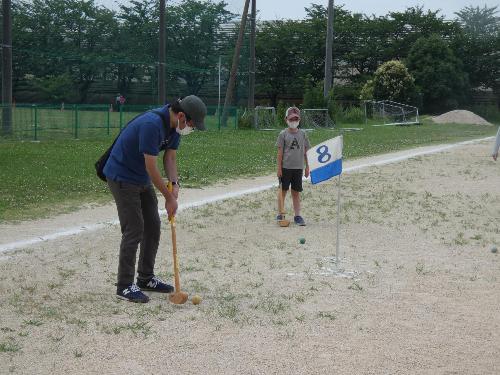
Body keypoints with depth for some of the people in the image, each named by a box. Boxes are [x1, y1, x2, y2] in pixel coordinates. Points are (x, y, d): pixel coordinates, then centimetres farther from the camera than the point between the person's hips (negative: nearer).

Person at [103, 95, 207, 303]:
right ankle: (124, 286, 0)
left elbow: (170, 157, 3)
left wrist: (174, 184, -14)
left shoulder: (175, 125, -3)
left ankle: (146, 278, 23)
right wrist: (169, 197, -21)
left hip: (142, 179, 9)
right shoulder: (152, 124, -31)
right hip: (122, 176, -9)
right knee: (134, 230, -10)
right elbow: (151, 167, -28)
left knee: (153, 227, 11)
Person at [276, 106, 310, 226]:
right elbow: (280, 152, -3)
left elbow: (305, 151, 9)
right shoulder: (283, 134, -3)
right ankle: (280, 214, 14)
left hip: (298, 167, 2)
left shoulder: (302, 134, 5)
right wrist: (279, 168, -6)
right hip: (286, 167, -2)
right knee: (283, 191, 5)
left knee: (296, 192, 8)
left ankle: (297, 215, 11)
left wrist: (307, 167, 8)